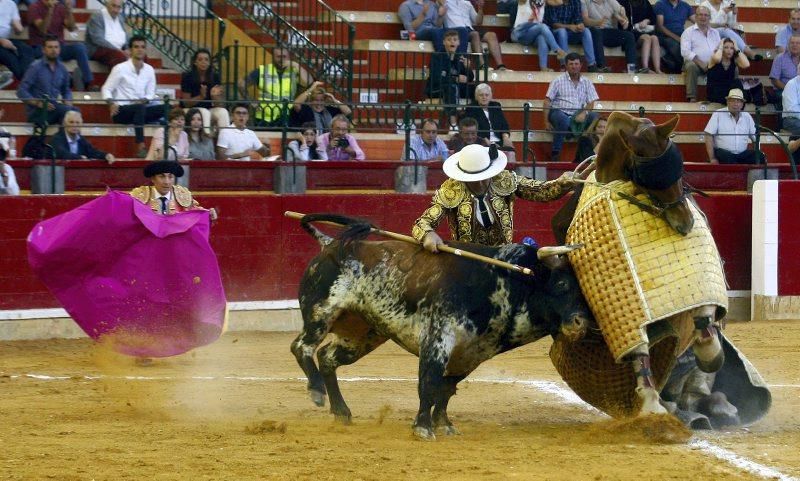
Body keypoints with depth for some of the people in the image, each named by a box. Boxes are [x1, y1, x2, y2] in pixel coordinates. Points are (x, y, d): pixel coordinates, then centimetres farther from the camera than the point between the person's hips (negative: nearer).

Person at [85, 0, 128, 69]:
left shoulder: (120, 17, 16)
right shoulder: (97, 16, -6)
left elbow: (125, 37, 22)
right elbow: (98, 40, -16)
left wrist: (127, 50, 0)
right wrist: (117, 50, -22)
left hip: (119, 50, 7)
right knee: (121, 56, -38)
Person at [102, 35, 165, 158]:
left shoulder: (149, 70, 10)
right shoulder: (120, 68, -4)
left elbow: (150, 93, 13)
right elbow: (106, 89, -1)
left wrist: (144, 100, -11)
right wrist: (111, 103, -21)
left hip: (141, 110, 5)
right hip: (121, 111, -5)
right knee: (140, 108, -38)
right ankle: (141, 147, -48)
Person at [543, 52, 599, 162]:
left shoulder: (587, 83, 15)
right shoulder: (558, 81, 5)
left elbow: (591, 102, 7)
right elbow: (547, 101, 0)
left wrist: (583, 113, -15)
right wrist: (547, 121, -10)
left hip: (578, 116, 3)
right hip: (560, 112, -3)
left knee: (594, 116, -25)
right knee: (562, 119, -38)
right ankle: (555, 152, -28)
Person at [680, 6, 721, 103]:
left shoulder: (715, 33, 22)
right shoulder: (689, 32, 8)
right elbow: (685, 51, -6)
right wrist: (700, 63, -17)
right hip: (695, 62, -3)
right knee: (691, 66, -38)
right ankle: (691, 97, -36)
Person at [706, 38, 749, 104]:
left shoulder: (734, 60, 2)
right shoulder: (713, 59, -5)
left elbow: (746, 65, -19)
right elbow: (717, 59, -33)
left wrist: (737, 50, -10)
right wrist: (720, 47, -14)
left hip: (729, 91, 4)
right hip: (714, 94, -4)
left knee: (737, 82, -27)